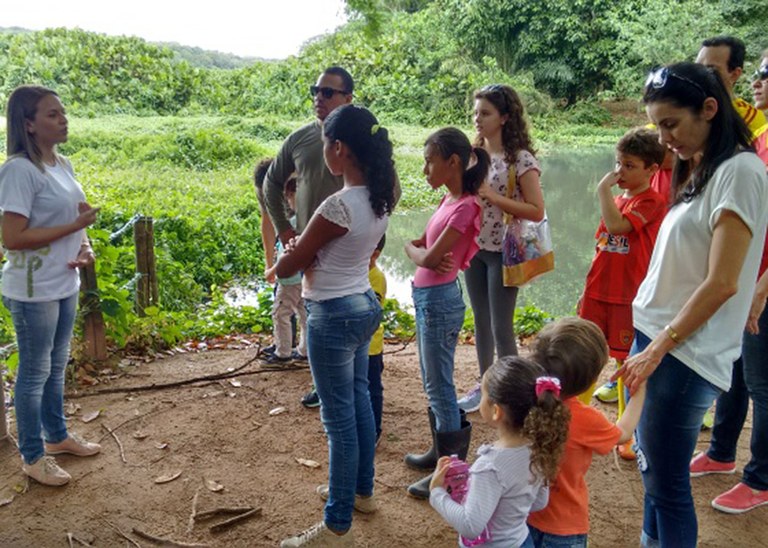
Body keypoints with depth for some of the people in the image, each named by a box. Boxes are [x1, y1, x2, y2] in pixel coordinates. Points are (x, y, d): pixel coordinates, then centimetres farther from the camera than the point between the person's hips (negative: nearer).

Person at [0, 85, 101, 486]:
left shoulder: (62, 165, 6)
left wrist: (85, 246, -3)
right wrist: (75, 226, -20)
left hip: (65, 285, 8)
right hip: (33, 291, -8)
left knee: (56, 365, 21)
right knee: (35, 372, 6)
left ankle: (57, 435, 39)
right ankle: (32, 456, 23)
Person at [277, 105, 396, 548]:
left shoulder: (338, 206, -26)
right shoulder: (380, 198, 0)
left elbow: (285, 267, -16)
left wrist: (298, 253, 6)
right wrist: (313, 255, 1)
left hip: (334, 316, -9)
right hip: (365, 305, 9)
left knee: (339, 419, 3)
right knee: (359, 401, 22)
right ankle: (362, 491, 41)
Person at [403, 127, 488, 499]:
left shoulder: (465, 206, -19)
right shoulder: (448, 200, 9)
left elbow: (429, 258, -19)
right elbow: (418, 246, 11)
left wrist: (415, 250, 0)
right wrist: (421, 251, -9)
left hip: (439, 300, -9)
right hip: (426, 297, 9)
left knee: (439, 386, 0)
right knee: (432, 381, 19)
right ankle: (441, 450, 35)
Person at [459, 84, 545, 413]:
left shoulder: (520, 159, -13)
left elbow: (537, 211, -17)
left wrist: (494, 196, -22)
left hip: (503, 252, -6)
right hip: (474, 248, 6)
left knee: (501, 326, 1)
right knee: (481, 321, 16)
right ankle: (485, 385, 31)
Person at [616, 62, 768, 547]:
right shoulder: (699, 170, 13)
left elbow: (722, 283, -19)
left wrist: (660, 347, -13)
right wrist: (648, 344, 12)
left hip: (686, 354, -8)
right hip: (656, 338, 9)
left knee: (667, 484, 2)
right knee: (651, 466, 18)